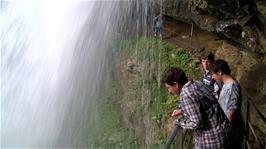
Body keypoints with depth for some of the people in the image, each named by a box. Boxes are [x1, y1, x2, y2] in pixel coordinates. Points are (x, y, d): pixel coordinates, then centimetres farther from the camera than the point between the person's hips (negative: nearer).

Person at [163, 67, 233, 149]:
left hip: (212, 139, -9)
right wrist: (182, 111, 14)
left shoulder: (186, 94, -24)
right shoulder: (197, 83, 4)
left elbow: (196, 123, -27)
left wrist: (179, 123, -10)